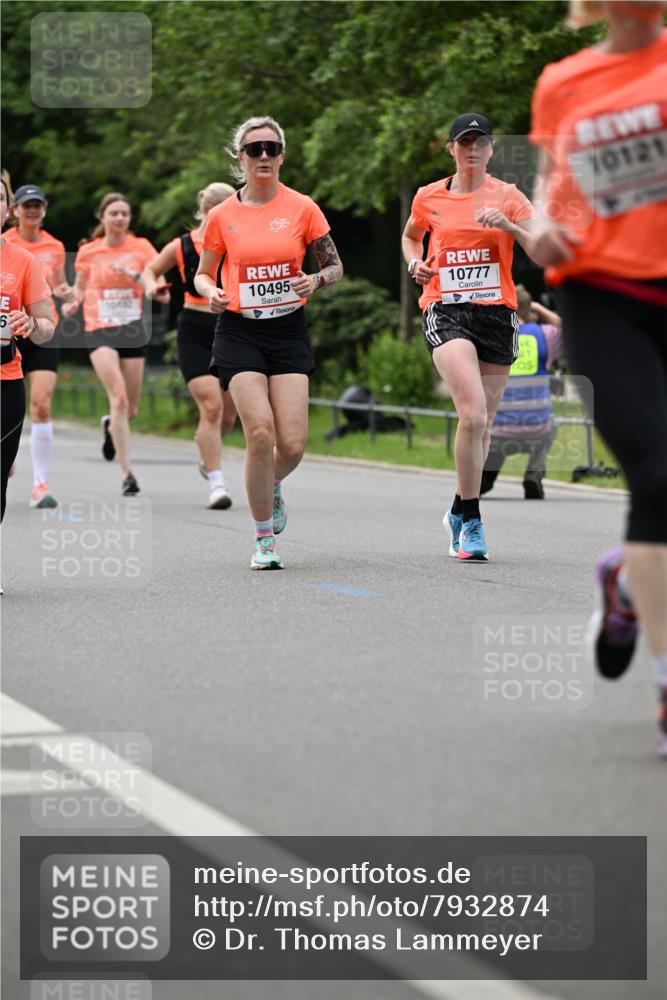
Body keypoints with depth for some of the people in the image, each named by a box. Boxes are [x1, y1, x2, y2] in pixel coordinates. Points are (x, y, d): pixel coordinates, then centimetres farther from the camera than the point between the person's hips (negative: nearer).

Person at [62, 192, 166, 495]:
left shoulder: (141, 248, 1)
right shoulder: (88, 252, 3)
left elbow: (162, 293, -6)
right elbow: (80, 286, 19)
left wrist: (134, 276, -20)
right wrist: (73, 304, -1)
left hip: (133, 330, 2)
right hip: (100, 330, -2)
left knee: (130, 410, 8)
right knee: (119, 398, -21)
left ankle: (111, 425, 47)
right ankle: (127, 473, -20)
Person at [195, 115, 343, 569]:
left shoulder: (302, 208, 1)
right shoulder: (222, 216, 2)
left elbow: (336, 266, 7)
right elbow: (203, 273, 13)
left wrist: (316, 280, -14)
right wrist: (211, 293, -9)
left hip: (289, 330, 1)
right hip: (240, 332, -1)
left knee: (292, 444, -8)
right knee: (260, 433, -16)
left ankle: (272, 487, 29)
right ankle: (264, 538, -1)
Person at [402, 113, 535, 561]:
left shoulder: (507, 196, 4)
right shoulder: (429, 197, 7)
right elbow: (411, 236, 28)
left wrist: (509, 225, -19)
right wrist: (416, 263, 7)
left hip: (497, 312, 2)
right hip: (446, 310, -2)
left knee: (483, 423, 9)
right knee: (473, 413, -22)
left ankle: (459, 511, 31)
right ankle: (472, 521, -13)